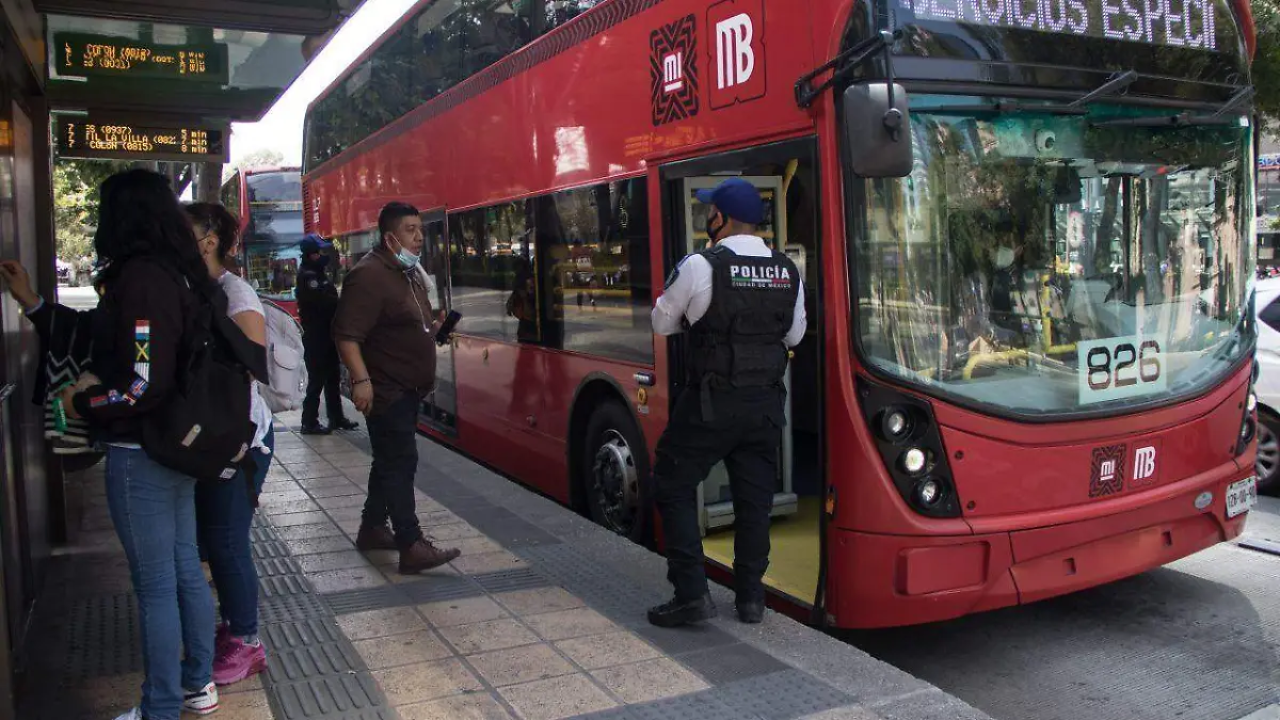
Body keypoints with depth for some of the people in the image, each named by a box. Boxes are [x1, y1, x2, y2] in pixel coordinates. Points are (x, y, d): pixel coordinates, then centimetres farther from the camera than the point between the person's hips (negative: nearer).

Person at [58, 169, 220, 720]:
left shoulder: (140, 277, -20)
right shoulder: (177, 274, 7)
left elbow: (144, 388, -23)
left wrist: (83, 403, -7)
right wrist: (99, 381, 14)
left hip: (140, 454, -9)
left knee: (155, 586, 3)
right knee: (185, 570, 18)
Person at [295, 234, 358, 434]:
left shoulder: (319, 274, 16)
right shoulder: (307, 276, -15)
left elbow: (330, 300, 16)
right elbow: (323, 301, -25)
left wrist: (339, 304, -3)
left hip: (327, 335, 10)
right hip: (316, 337, -10)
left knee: (332, 378, 15)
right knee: (317, 380, -6)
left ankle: (336, 418, 23)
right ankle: (309, 423, 0)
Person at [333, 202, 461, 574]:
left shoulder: (412, 272, 13)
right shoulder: (369, 275, -19)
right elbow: (347, 334, -26)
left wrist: (433, 326, 12)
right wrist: (361, 379, -32)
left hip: (407, 389, 10)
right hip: (385, 390, -10)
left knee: (390, 460, 17)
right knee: (401, 463, -10)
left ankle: (372, 529, 30)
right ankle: (412, 547, -7)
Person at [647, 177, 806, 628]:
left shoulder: (700, 266, -12)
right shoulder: (788, 272, 3)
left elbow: (662, 324, 0)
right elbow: (795, 335, 15)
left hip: (712, 402, -5)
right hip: (766, 402, 5)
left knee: (674, 488, 8)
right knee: (755, 497, 13)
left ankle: (691, 594, 4)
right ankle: (751, 598, 20)